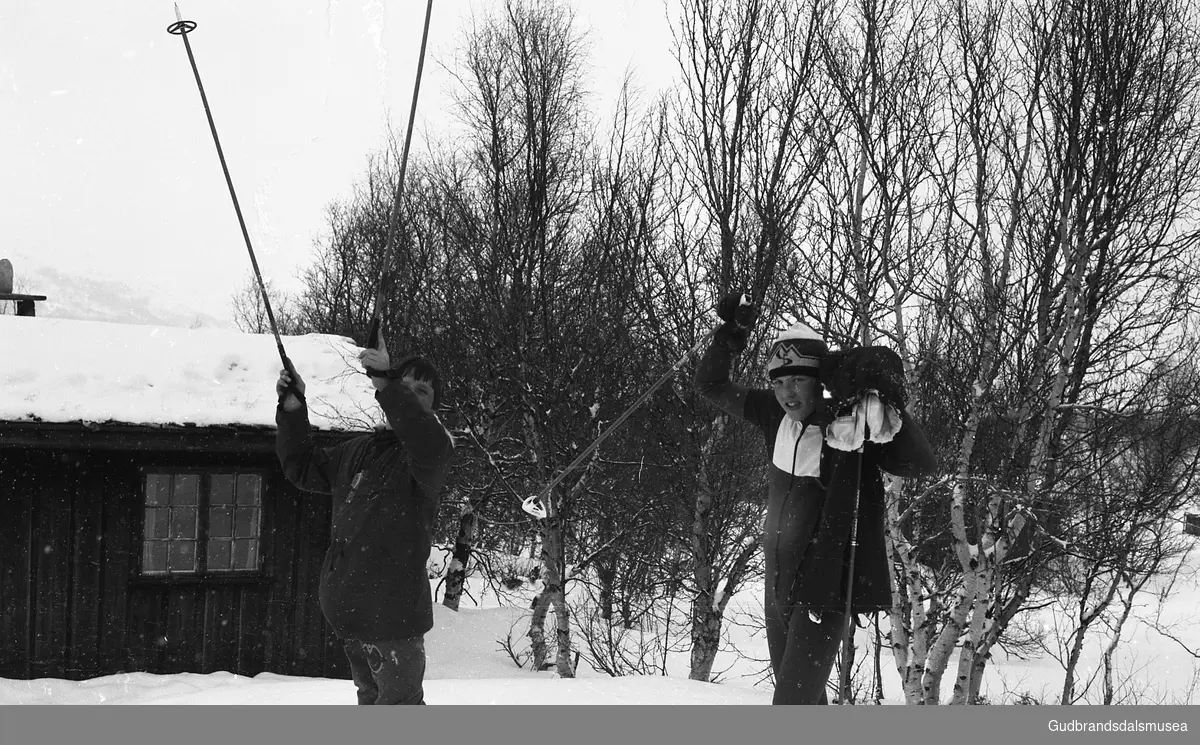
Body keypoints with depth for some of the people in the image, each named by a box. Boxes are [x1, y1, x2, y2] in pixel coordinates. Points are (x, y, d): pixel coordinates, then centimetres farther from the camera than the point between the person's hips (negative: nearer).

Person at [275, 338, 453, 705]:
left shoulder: (424, 453, -7)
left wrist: (386, 384, -34)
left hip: (395, 609, -7)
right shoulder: (356, 451, 13)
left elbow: (431, 447, -33)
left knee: (400, 701, -5)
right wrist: (293, 409, 12)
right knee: (371, 698, 21)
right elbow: (302, 468, 25)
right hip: (349, 607, 7)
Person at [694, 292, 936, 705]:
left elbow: (922, 464, -27)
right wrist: (728, 337, -3)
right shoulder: (775, 415, -1)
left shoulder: (849, 424, -16)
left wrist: (885, 413, -40)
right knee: (804, 697, 22)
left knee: (792, 702, -17)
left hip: (824, 588, -7)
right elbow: (712, 386, 10)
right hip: (779, 582, 7)